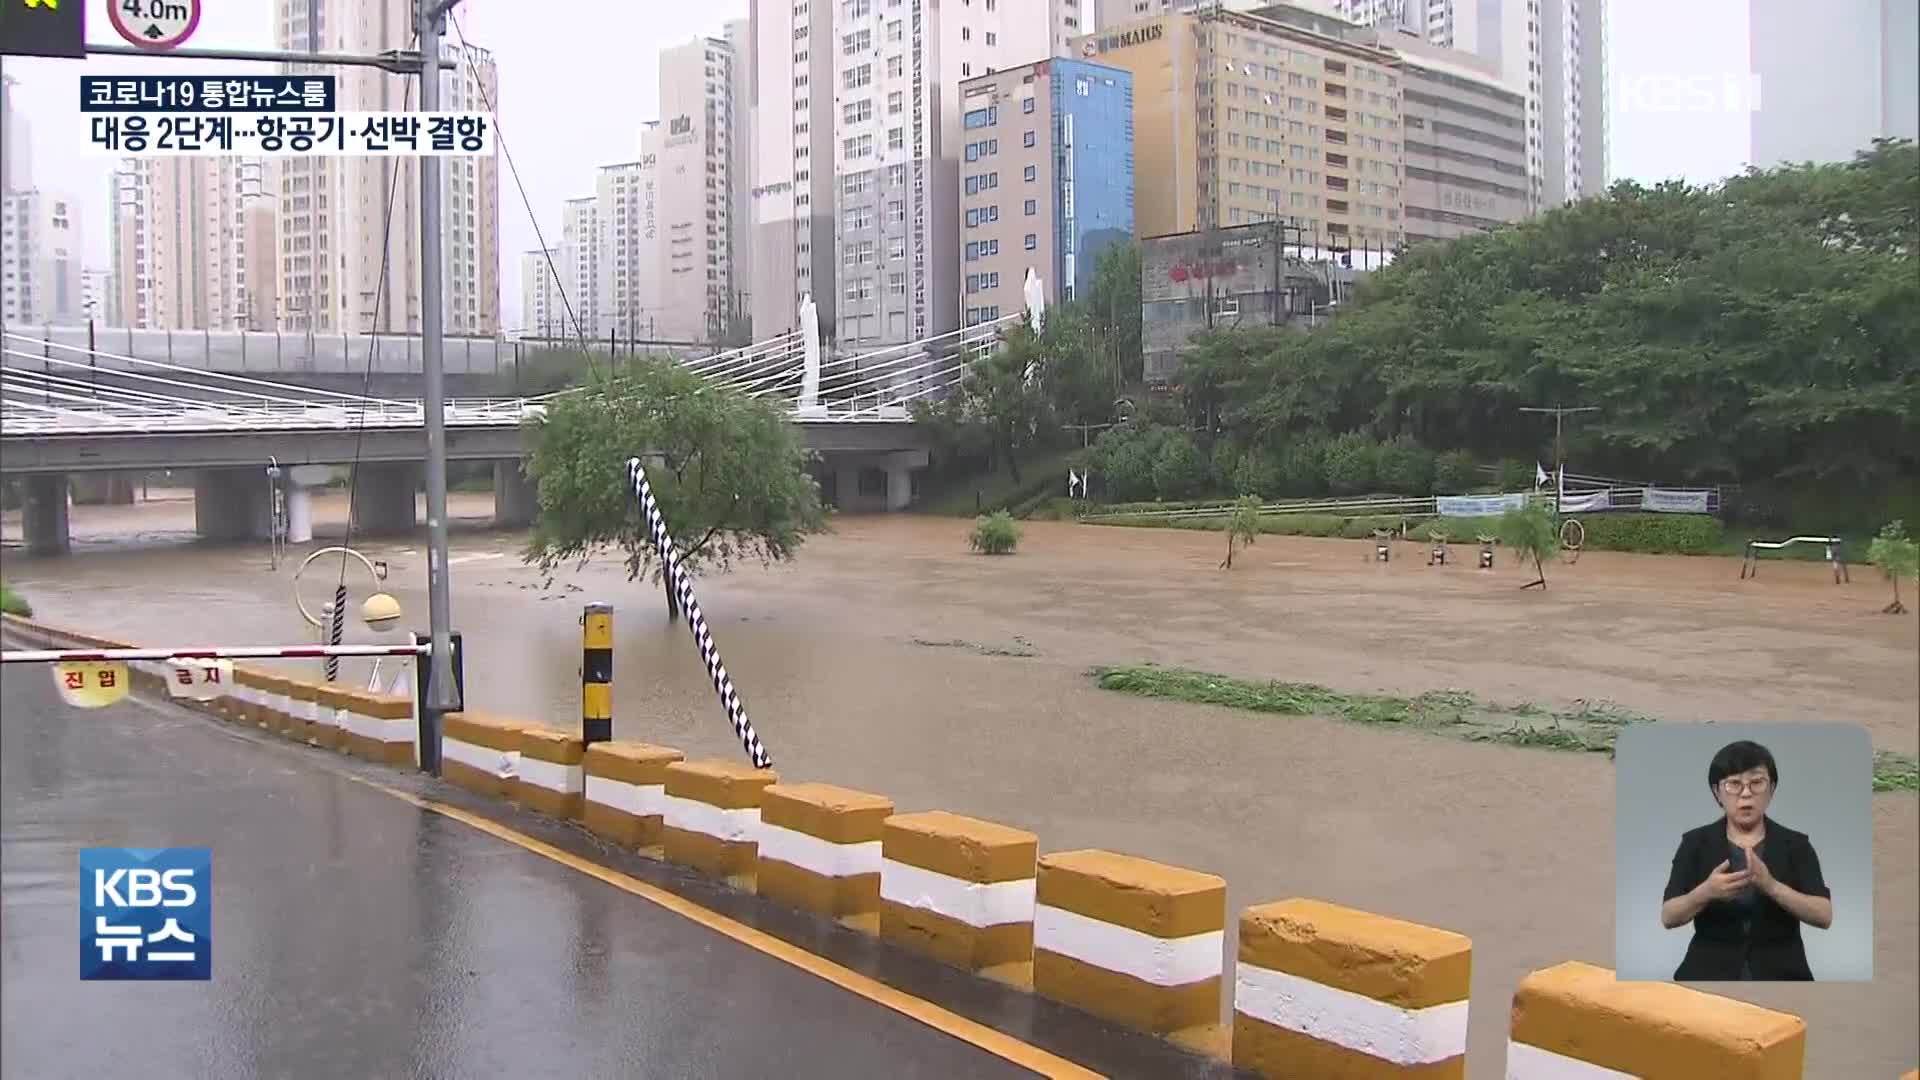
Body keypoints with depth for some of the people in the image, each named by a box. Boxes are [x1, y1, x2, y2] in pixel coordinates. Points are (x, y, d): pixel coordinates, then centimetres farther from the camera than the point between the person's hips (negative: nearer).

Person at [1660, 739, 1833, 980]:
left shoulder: (1795, 845, 3)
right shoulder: (1696, 844, 1)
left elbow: (1824, 915, -9)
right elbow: (1668, 917, -7)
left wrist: (1771, 885, -26)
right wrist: (1705, 892, -27)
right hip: (1710, 983, 0)